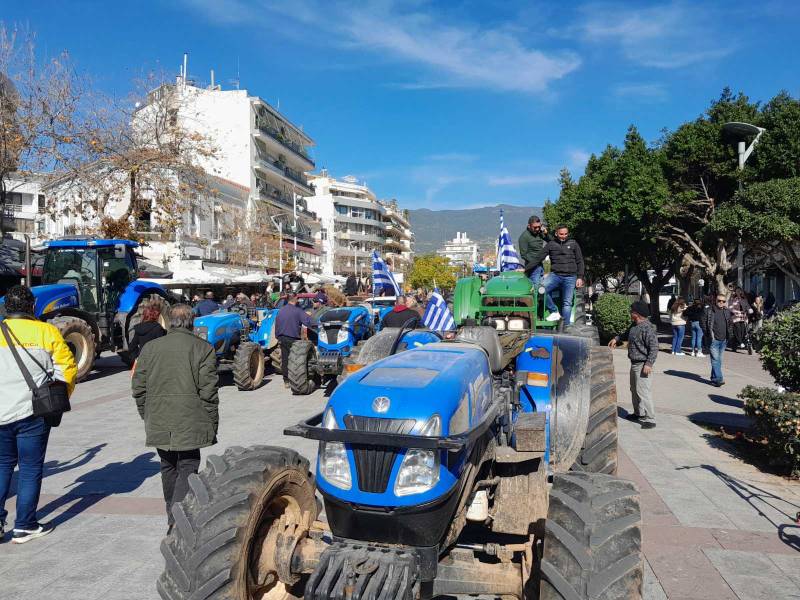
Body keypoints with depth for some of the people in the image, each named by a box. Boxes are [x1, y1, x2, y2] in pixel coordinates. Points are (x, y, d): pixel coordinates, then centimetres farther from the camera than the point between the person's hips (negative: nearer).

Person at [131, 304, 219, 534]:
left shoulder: (150, 348, 6)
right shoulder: (203, 348, -5)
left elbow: (138, 388, 7)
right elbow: (208, 392, -9)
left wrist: (147, 417, 18)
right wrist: (212, 425, 0)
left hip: (158, 424, 4)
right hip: (190, 424, -4)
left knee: (168, 468, 20)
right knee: (187, 469, 4)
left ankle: (172, 518, 32)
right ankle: (177, 518, -10)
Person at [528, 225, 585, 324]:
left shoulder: (573, 244, 9)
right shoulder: (551, 244, 7)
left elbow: (580, 261, 12)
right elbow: (538, 258, 6)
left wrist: (580, 277, 2)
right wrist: (525, 269, -1)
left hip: (570, 277, 0)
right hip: (555, 275, 0)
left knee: (567, 303, -5)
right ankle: (554, 312, -11)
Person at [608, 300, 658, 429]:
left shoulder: (647, 328, -21)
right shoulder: (635, 326, 10)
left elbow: (654, 347, -24)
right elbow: (627, 334, 33)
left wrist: (649, 363, -27)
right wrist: (616, 339, 24)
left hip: (642, 365, -11)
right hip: (634, 364, 11)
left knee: (643, 391, -12)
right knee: (634, 390, 20)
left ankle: (650, 419, -9)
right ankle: (638, 413, 35)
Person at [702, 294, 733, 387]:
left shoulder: (727, 312, 10)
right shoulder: (709, 311, -4)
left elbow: (731, 324, 19)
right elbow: (704, 324, -2)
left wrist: (729, 335, 8)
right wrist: (708, 335, -7)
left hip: (724, 340, 5)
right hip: (713, 340, -5)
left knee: (719, 360, 11)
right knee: (715, 359, -9)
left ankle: (714, 378, 20)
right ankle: (718, 379, -12)